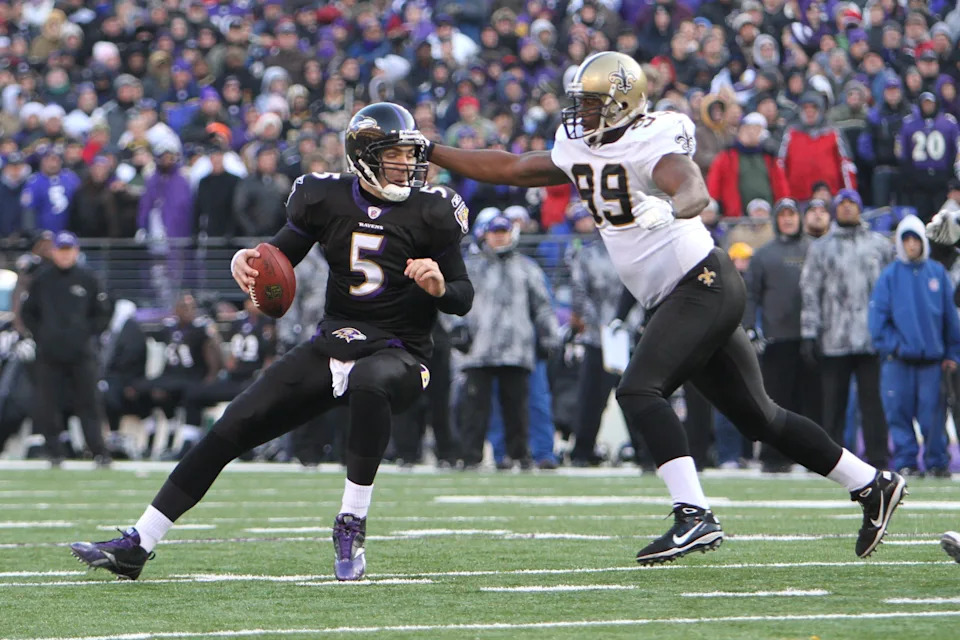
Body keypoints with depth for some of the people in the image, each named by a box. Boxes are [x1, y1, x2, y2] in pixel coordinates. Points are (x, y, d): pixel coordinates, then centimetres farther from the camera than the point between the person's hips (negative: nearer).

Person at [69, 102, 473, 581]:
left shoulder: (431, 212, -6)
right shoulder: (327, 199, 1)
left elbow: (463, 299, -2)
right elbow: (283, 252, 16)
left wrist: (440, 287, -25)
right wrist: (248, 259, -6)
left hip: (399, 353, -4)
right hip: (333, 342, 4)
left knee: (369, 384, -41)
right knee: (234, 427, -3)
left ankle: (351, 528, -28)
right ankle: (136, 546, 3)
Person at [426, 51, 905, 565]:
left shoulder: (650, 142, -14)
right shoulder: (579, 151, 12)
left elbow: (692, 187, -33)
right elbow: (508, 169, 20)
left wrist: (677, 207, -56)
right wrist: (429, 152, 18)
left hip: (703, 285, -9)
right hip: (675, 300, 9)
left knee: (639, 391, -22)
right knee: (756, 416, 13)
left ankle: (694, 517, -29)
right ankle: (871, 484, 23)